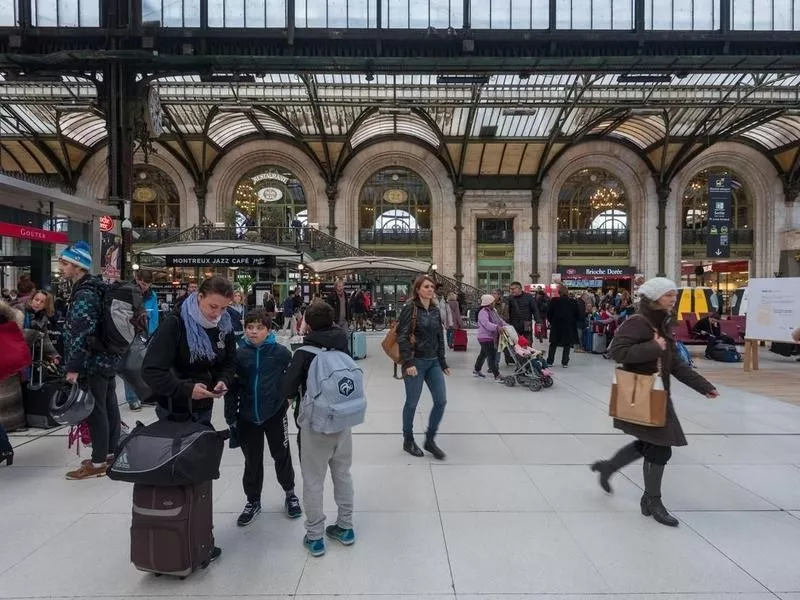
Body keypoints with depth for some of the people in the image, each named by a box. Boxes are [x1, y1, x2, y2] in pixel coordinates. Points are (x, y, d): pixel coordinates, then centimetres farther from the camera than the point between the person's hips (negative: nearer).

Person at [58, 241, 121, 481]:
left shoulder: (84, 294, -19)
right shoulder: (94, 287, 13)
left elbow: (81, 334, -25)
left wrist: (73, 367, -23)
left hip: (93, 363, -10)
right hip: (107, 357, 10)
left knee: (95, 411, -2)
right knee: (109, 406, 15)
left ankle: (98, 462, 6)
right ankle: (111, 453, 27)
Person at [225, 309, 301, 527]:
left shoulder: (280, 352, -12)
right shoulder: (239, 354, -6)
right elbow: (232, 387, 0)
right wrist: (231, 417, 2)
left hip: (275, 414, -2)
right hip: (248, 417, 2)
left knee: (281, 456, 14)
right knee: (252, 461, 16)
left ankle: (290, 493, 37)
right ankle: (253, 501, 36)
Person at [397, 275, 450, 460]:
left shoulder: (435, 311, 10)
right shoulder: (410, 309, -9)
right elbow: (402, 337, -15)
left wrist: (443, 363, 16)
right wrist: (408, 363, -22)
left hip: (433, 362, 6)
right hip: (415, 362, -6)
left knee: (441, 401, 4)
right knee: (412, 403, 5)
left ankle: (430, 440, 20)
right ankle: (408, 441, 24)